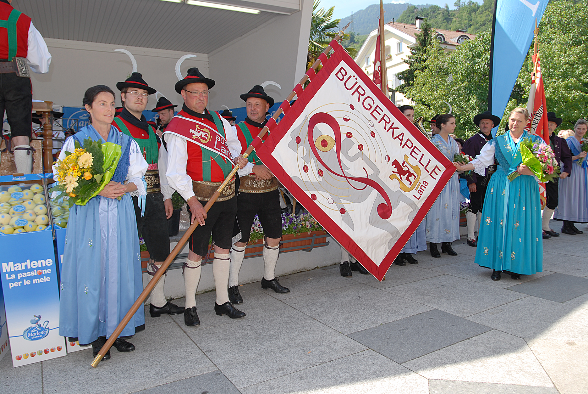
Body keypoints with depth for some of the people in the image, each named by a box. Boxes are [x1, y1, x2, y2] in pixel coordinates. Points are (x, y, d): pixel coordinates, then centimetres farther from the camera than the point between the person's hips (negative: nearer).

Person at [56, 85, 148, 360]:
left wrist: (123, 187, -12)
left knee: (120, 269, 4)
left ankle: (117, 330, 18)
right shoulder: (75, 141, 4)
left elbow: (139, 179, 9)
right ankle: (96, 335, 13)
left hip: (121, 213, 2)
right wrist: (99, 189, -17)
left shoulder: (126, 142, 11)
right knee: (91, 271, -1)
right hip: (88, 214, -2)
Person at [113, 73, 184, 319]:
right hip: (128, 199, -6)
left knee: (160, 252, 10)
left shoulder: (151, 131, 19)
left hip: (154, 199, 7)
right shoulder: (114, 127, -1)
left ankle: (158, 303, 25)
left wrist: (167, 197, 16)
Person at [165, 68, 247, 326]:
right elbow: (175, 172, -15)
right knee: (196, 253, 1)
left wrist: (239, 157, 5)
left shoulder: (217, 119, 12)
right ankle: (190, 306, 19)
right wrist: (192, 202, -22)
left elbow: (233, 142, 28)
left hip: (228, 194, 7)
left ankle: (223, 302, 26)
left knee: (223, 248, 13)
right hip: (202, 197, -6)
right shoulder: (178, 127, -9)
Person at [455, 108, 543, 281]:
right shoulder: (497, 141, 9)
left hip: (524, 188, 0)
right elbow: (481, 160, 2)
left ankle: (516, 266, 11)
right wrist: (462, 167, -12)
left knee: (520, 225, -1)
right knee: (499, 223, -2)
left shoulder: (535, 141, 7)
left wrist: (530, 171, -15)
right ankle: (497, 265, 6)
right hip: (501, 187, 1)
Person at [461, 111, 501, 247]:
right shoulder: (473, 140, -7)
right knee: (474, 206, -3)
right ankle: (471, 237, 4)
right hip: (478, 179, -6)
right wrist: (471, 181, -16)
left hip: (490, 179, 6)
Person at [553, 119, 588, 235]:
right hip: (571, 172, -8)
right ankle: (565, 226, -3)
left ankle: (571, 224, 12)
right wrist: (577, 157, -20)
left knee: (578, 198, 7)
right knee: (569, 197, -8)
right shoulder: (569, 141, -5)